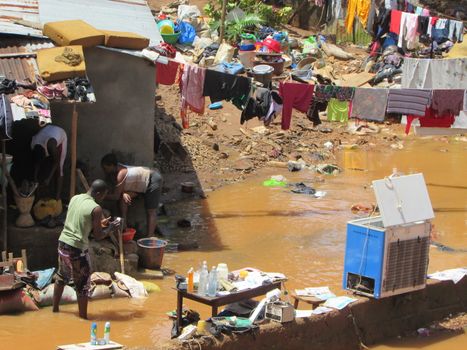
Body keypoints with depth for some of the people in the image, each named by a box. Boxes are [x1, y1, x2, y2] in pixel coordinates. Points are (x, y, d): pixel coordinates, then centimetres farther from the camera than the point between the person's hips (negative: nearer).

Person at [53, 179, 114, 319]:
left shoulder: (75, 198, 5)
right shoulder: (96, 209, -16)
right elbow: (98, 235, -11)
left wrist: (98, 223, 20)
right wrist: (109, 228, 7)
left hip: (63, 243, 7)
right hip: (77, 248, -7)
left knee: (62, 277, 24)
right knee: (82, 285, 6)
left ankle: (55, 309, 36)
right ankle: (83, 317, 13)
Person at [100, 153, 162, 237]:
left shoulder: (121, 174, -32)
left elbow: (116, 196, -27)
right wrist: (123, 194, -27)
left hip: (153, 179, -9)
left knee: (151, 211, -10)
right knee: (123, 197, -7)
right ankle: (124, 225, -5)